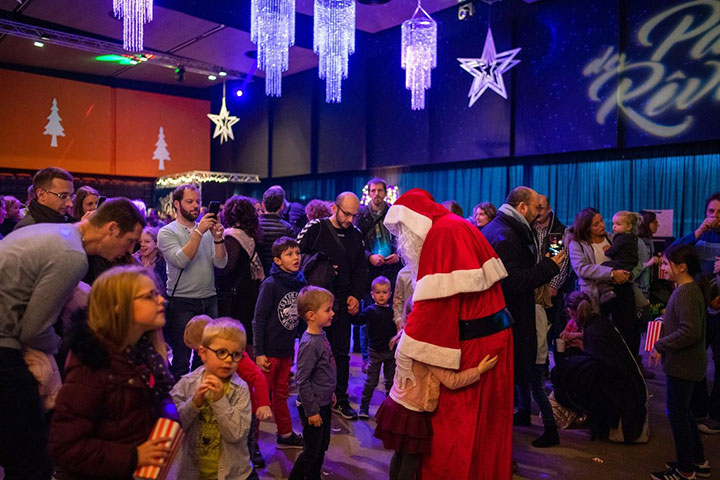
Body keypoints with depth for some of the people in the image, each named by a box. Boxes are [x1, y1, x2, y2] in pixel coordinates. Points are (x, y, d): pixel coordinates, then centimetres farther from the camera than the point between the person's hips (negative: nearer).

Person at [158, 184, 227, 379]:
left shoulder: (207, 230, 10)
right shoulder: (167, 232, -3)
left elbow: (221, 263, 1)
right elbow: (181, 260, -19)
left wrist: (218, 238, -15)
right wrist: (198, 232, -20)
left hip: (209, 300, 4)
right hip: (182, 302, -4)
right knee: (181, 361, 4)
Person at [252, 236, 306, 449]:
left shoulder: (299, 283, 3)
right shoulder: (271, 284, -15)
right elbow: (258, 319, -14)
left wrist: (293, 345, 15)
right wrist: (259, 352, -15)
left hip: (287, 349, 6)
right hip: (269, 350, -6)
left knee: (281, 393, 18)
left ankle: (286, 435, 31)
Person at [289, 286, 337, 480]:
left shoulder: (321, 335, 1)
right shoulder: (309, 344, -26)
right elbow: (303, 382, -24)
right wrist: (311, 411, -19)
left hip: (324, 404, 8)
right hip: (314, 407, -8)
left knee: (322, 446, 21)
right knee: (312, 451, 6)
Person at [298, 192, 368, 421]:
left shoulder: (355, 234, 8)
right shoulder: (315, 228, -5)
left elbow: (361, 268, 13)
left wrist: (356, 295, 3)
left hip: (343, 303, 4)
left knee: (342, 352, 10)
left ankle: (340, 399, 23)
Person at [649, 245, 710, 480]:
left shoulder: (686, 293, -23)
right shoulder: (687, 289, 9)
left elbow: (690, 331, -28)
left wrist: (660, 346, -21)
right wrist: (665, 321, 8)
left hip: (682, 364, -10)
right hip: (685, 363, 10)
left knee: (677, 414, 2)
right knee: (682, 411, 20)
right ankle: (698, 461, 33)